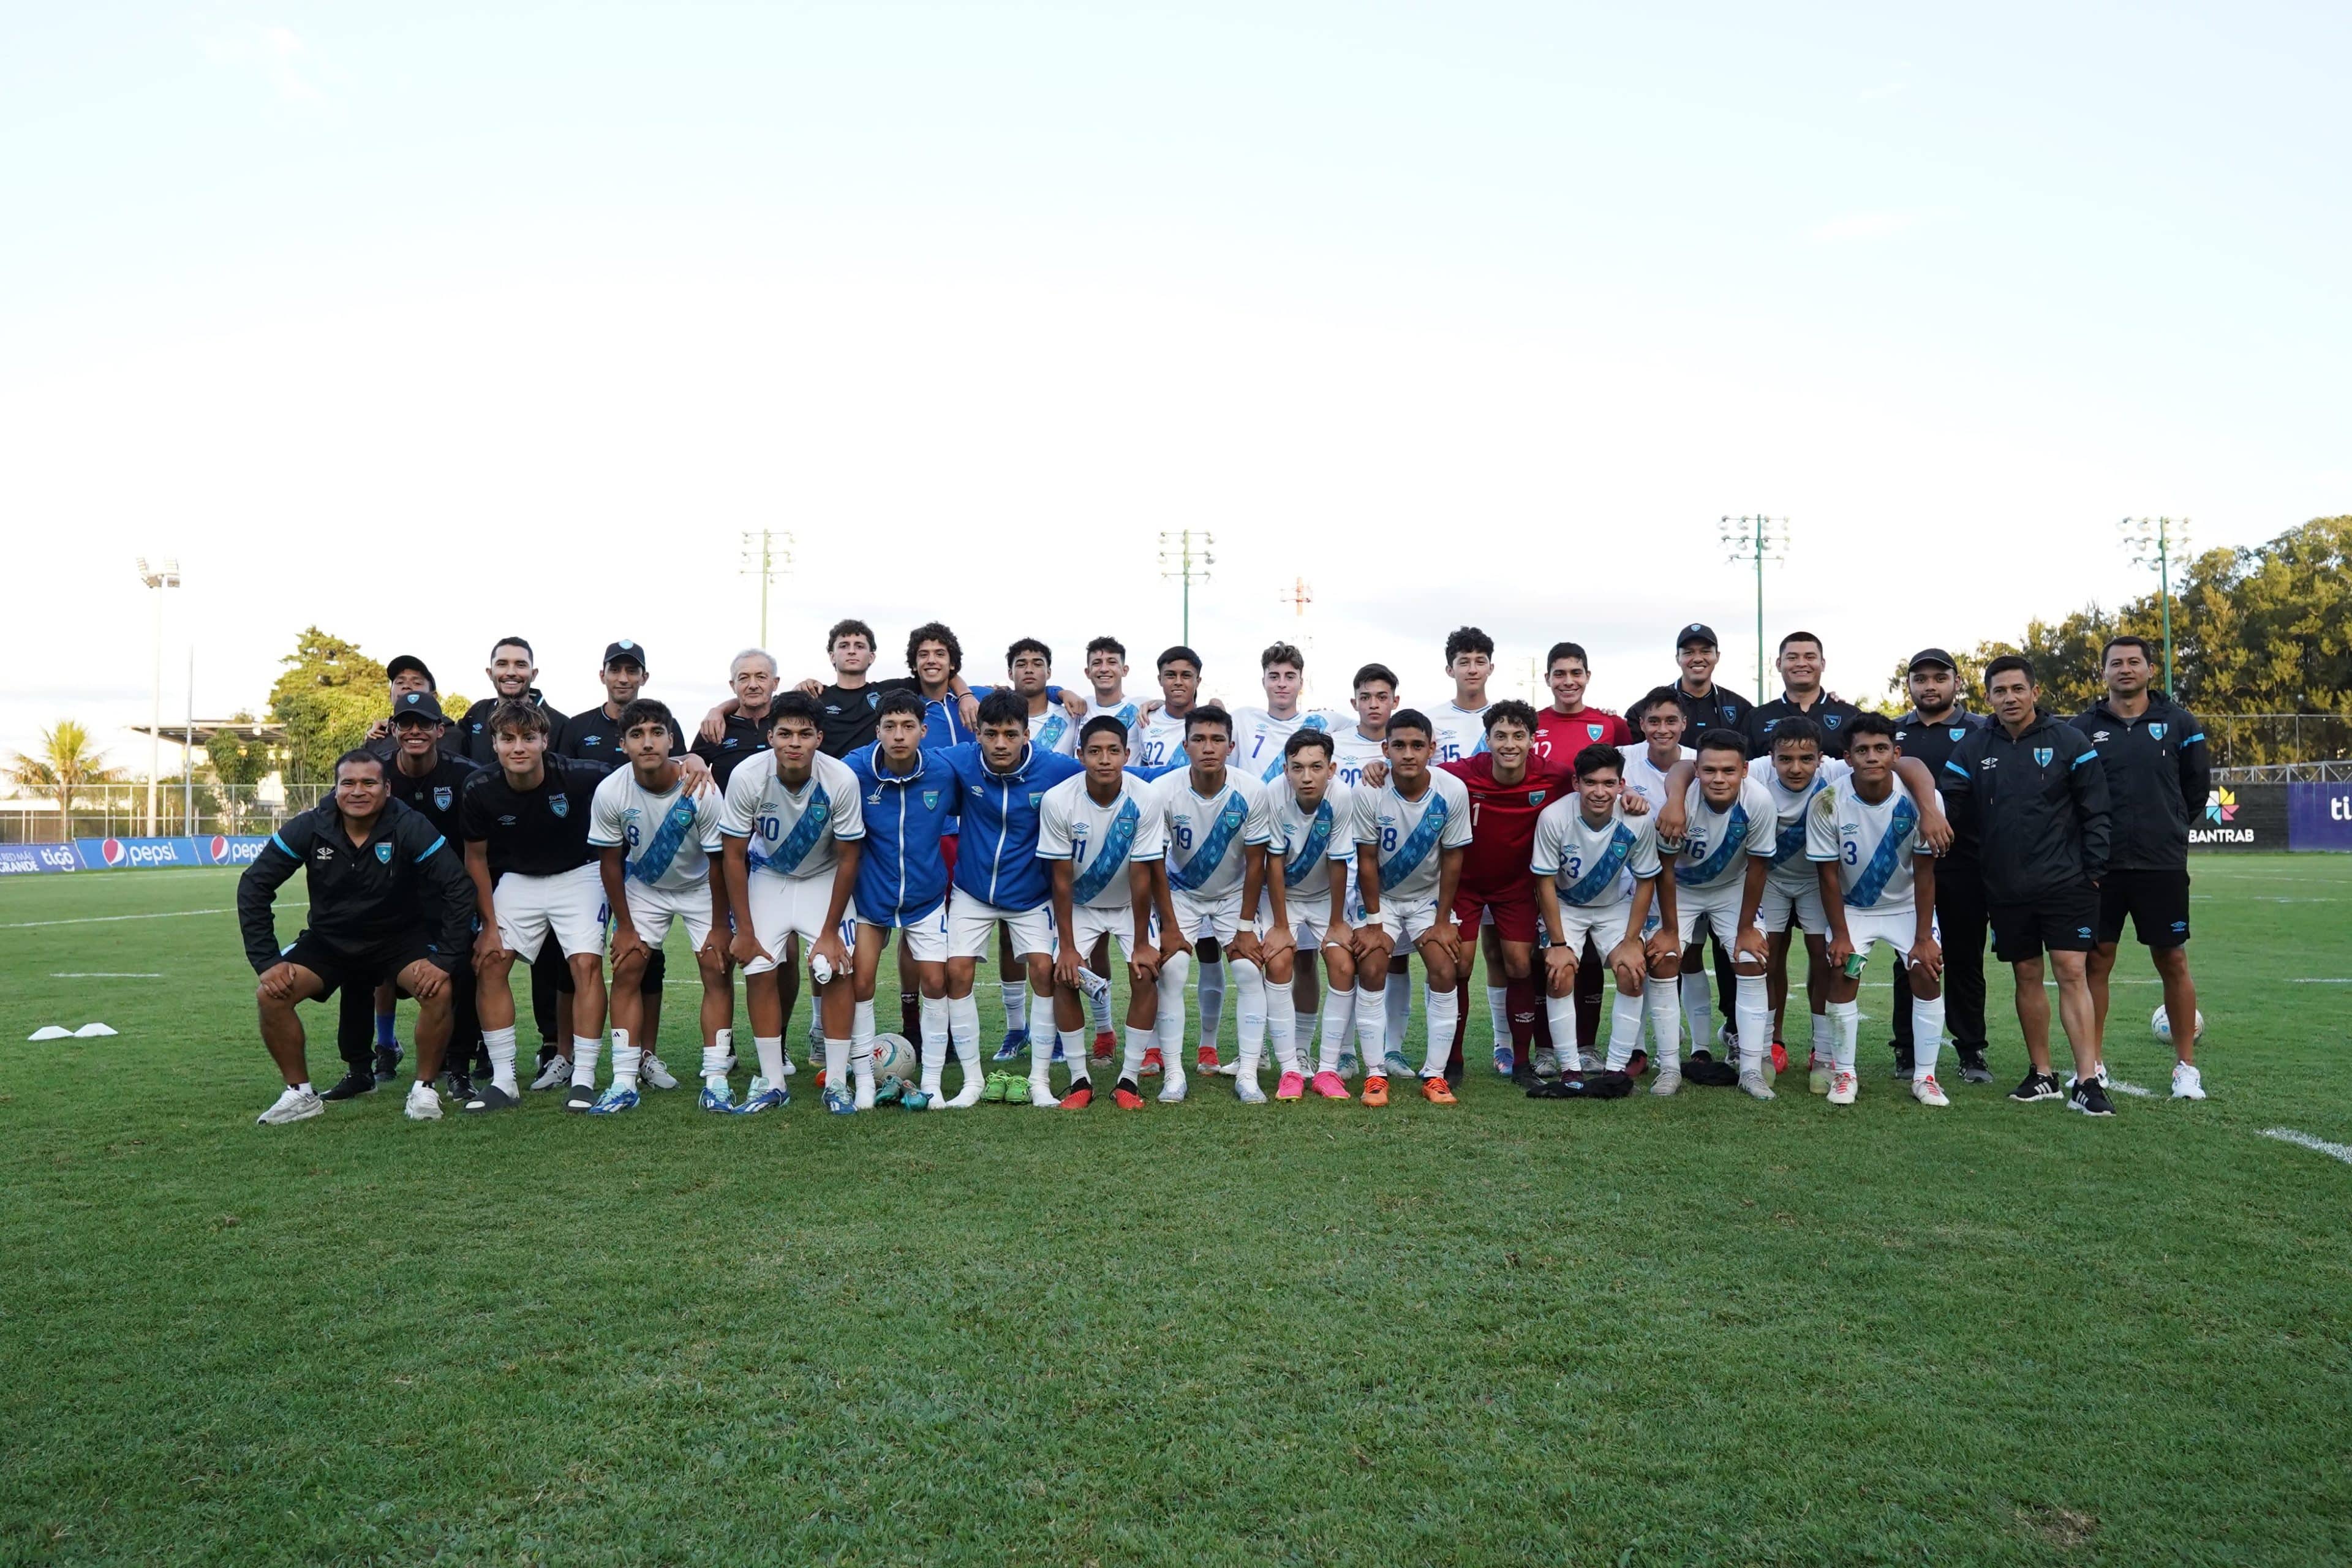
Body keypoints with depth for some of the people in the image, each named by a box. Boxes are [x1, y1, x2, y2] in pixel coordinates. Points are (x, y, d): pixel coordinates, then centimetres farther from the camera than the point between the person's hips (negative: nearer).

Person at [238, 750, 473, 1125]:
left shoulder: (410, 828, -20)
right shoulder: (309, 828, -15)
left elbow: (455, 889, -18)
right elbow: (253, 886, -8)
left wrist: (444, 959, -23)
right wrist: (267, 961, -14)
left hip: (400, 937, -2)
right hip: (328, 940, 3)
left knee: (438, 991, -28)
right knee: (271, 994, -18)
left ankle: (424, 1089, -7)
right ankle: (300, 1095, 2)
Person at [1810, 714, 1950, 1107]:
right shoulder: (1826, 802, -23)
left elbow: (1924, 872, -16)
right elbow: (1828, 874, -14)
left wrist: (1924, 937, -15)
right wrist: (1840, 934, -13)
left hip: (1908, 904, 1)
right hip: (1852, 907, 0)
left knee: (1928, 973, -13)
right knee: (1842, 974, -15)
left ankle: (1925, 1077, 1)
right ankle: (1843, 1073, -1)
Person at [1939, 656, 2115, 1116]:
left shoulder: (2068, 741, -3)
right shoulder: (1973, 748, 3)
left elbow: (2095, 812, -2)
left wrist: (2093, 870, -6)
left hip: (2064, 883, -3)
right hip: (2004, 888, 3)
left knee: (2072, 973, -7)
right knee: (2027, 976, 10)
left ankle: (2087, 1081, -4)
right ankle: (2042, 1075, 20)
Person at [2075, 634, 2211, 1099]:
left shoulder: (2179, 723, 2)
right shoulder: (2083, 727, 1)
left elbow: (2198, 785, 11)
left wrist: (2171, 827, 13)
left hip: (2162, 866, 0)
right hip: (2100, 867, 0)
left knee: (2173, 961, 6)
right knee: (2096, 961, 4)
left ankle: (2186, 1065, 18)